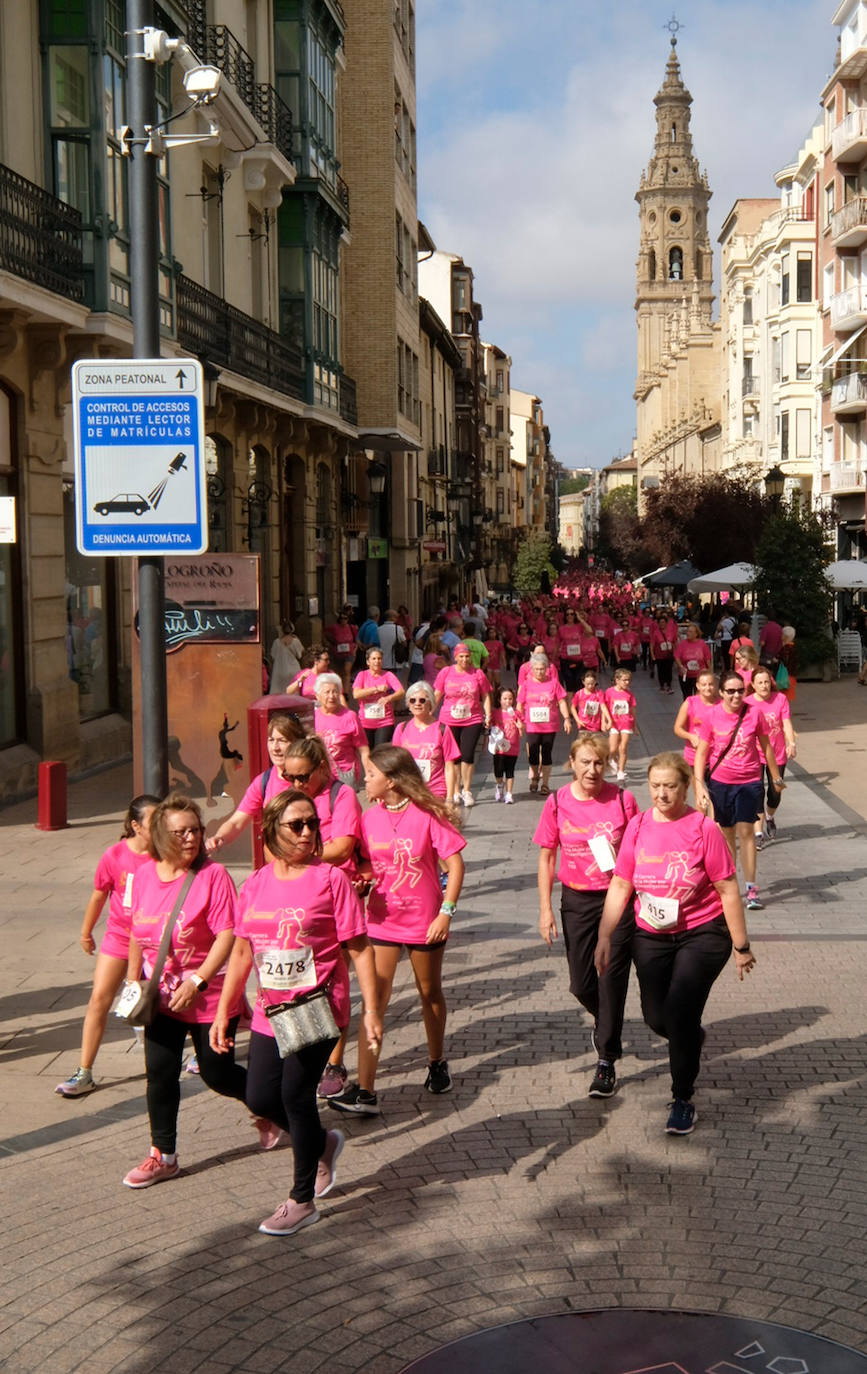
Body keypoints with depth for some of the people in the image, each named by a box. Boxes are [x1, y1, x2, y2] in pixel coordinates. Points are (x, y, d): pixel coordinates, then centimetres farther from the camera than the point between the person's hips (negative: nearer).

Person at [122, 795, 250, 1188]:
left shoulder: (213, 875, -17)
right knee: (159, 1073, 4)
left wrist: (197, 982, -24)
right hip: (163, 995, 5)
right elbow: (137, 934, 14)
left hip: (209, 995, -4)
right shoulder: (144, 876, 1)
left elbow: (227, 935, -21)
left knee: (216, 1072, 8)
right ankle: (163, 1156, 18)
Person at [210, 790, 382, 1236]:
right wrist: (223, 1012, 9)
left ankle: (302, 1202, 17)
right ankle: (323, 1144, 37)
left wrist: (370, 1010, -13)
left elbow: (358, 949, -8)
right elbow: (242, 951, 11)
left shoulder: (330, 880, -9)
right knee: (260, 1097, 7)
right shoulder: (255, 885, 5)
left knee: (296, 1095, -2)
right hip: (270, 1011, 6)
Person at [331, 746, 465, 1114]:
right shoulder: (370, 818, 0)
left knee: (430, 992, 17)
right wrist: (361, 880, -10)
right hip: (382, 919, 3)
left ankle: (437, 1063, 41)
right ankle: (364, 1091, -7)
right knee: (375, 1000, -5)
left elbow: (455, 864, -11)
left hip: (425, 921, -3)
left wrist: (446, 911, -16)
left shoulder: (427, 815, -13)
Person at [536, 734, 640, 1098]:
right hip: (577, 900, 2)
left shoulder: (621, 799, -8)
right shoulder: (557, 803, -5)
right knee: (581, 984, 9)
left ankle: (607, 1060, 9)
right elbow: (546, 857, 3)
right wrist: (545, 909, -1)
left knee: (612, 979, -3)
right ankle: (604, 1021, 43)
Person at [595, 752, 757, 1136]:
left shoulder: (703, 829, -13)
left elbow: (728, 891, -9)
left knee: (679, 1013, -15)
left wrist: (741, 946, -6)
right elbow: (620, 886, 3)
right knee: (656, 1018, 8)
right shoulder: (638, 826, -2)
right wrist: (604, 937, 0)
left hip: (702, 935, -4)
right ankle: (692, 1039, 46)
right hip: (651, 938, 4)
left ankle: (683, 1099, 6)